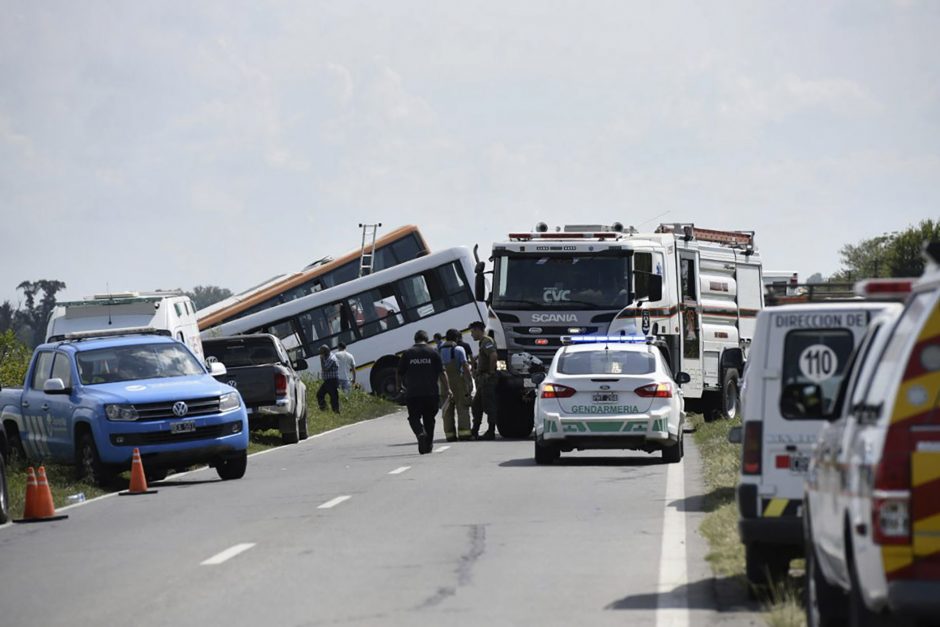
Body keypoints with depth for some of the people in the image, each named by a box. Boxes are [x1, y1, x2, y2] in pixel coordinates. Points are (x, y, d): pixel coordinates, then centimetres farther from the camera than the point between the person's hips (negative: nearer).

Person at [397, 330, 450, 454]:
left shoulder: (407, 354, 3)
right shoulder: (433, 352, 2)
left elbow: (399, 374, 7)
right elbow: (441, 373, -2)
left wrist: (400, 386, 26)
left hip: (412, 393, -1)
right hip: (431, 393, 1)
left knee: (414, 417, 5)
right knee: (429, 419, 14)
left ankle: (421, 433, -25)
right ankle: (428, 445, 16)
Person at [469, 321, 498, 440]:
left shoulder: (486, 341, -13)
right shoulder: (483, 342, 20)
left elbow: (493, 355, -27)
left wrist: (491, 372, -23)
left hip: (488, 379, -11)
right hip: (482, 380, 11)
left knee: (489, 406, -7)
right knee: (476, 405, 13)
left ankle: (491, 432, -6)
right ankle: (474, 431, 17)